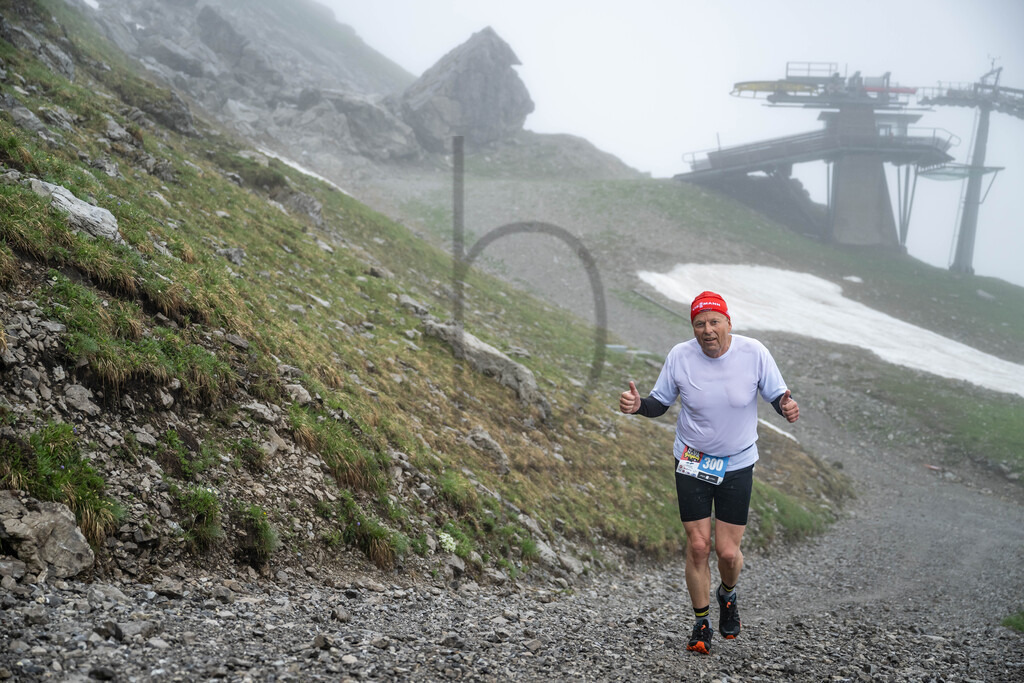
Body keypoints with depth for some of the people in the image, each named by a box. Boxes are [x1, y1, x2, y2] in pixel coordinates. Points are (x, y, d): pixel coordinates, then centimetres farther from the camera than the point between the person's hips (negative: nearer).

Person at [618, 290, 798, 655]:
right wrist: (637, 404, -20)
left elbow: (777, 394, -1)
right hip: (691, 461, 0)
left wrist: (787, 405, -25)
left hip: (737, 464, 0)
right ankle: (702, 622, 21)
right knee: (697, 546, -1)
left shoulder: (754, 352, -12)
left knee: (728, 552, -1)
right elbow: (660, 403, 2)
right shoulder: (680, 356, -10)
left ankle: (727, 595, 35)